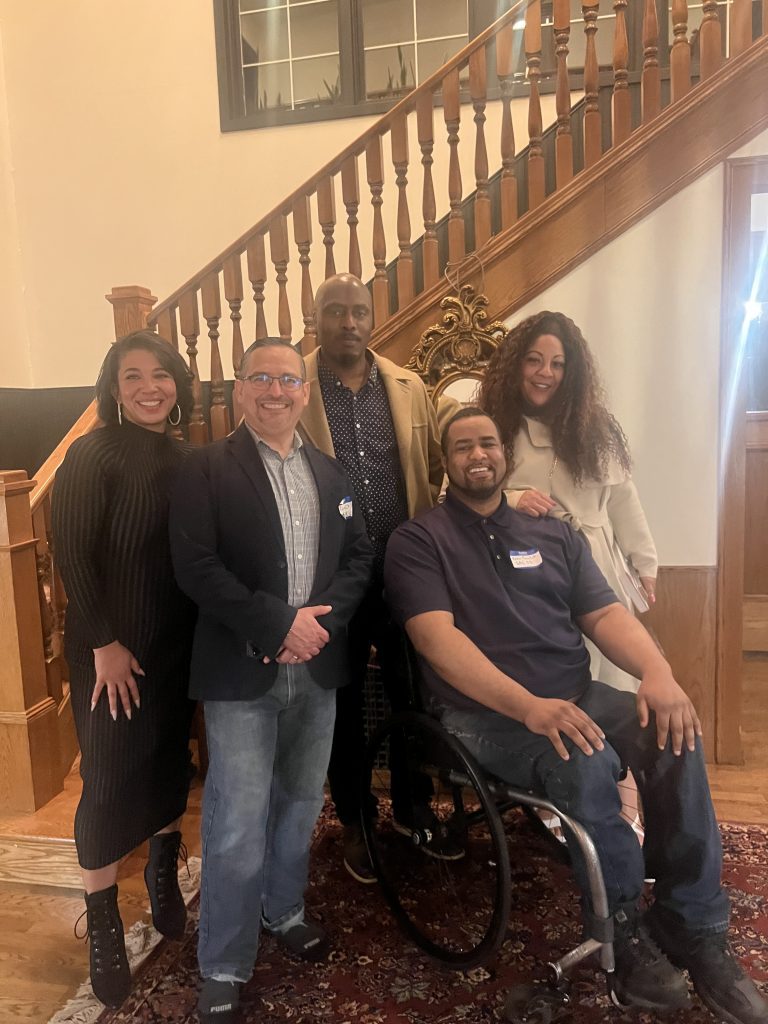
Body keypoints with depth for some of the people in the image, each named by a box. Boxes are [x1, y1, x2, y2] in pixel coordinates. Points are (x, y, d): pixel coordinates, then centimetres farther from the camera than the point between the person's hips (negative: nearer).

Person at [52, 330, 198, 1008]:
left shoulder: (185, 458, 4)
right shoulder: (93, 455, -12)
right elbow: (73, 555, -15)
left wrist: (202, 634, 2)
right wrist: (105, 644, -16)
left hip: (177, 642, 5)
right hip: (114, 646, -5)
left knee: (171, 760, 16)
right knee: (112, 777, 4)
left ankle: (165, 885, 38)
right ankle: (103, 927, 23)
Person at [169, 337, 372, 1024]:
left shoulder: (331, 474, 12)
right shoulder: (207, 470, -4)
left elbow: (359, 556, 7)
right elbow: (196, 566, -13)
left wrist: (321, 620, -10)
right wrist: (279, 624, -18)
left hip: (317, 667, 5)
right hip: (241, 672, -5)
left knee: (301, 804, 19)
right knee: (237, 827, 0)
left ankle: (284, 910, 43)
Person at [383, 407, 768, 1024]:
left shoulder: (553, 534, 15)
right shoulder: (418, 542, 0)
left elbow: (605, 613, 8)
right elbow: (437, 637, -14)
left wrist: (659, 672, -13)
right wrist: (528, 706, -25)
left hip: (574, 695, 5)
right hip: (482, 712, -4)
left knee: (673, 735, -20)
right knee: (585, 763, -31)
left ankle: (696, 929, -3)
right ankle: (625, 931, -4)